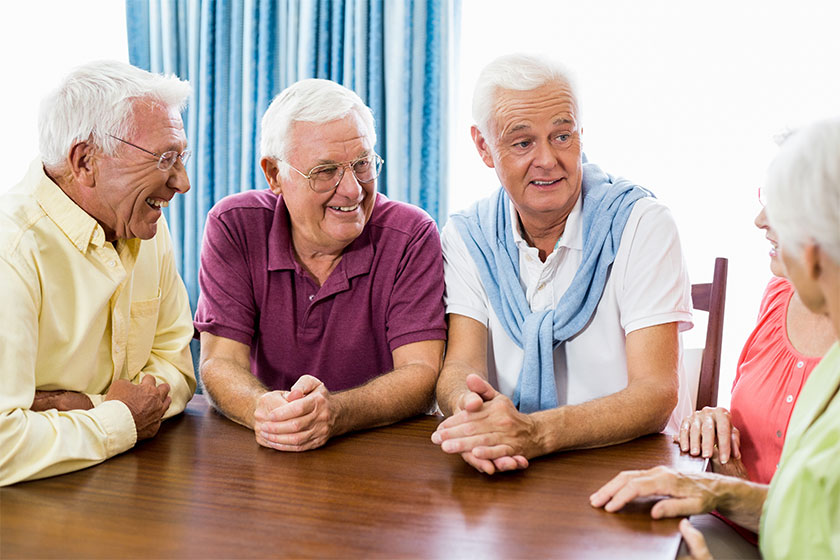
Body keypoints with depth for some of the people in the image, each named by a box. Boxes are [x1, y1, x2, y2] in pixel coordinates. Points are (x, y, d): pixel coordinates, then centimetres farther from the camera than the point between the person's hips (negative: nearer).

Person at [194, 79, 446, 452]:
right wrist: (262, 409, -30)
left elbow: (421, 374, -14)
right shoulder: (234, 226, -4)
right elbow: (220, 363, -7)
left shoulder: (412, 236, -8)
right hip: (268, 462, 2)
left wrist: (335, 413, -33)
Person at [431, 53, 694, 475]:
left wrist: (535, 433, -33)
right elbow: (460, 367, -6)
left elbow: (656, 395, -16)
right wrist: (470, 408, -32)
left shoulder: (642, 225, -8)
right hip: (513, 472, 2)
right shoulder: (466, 236, 2)